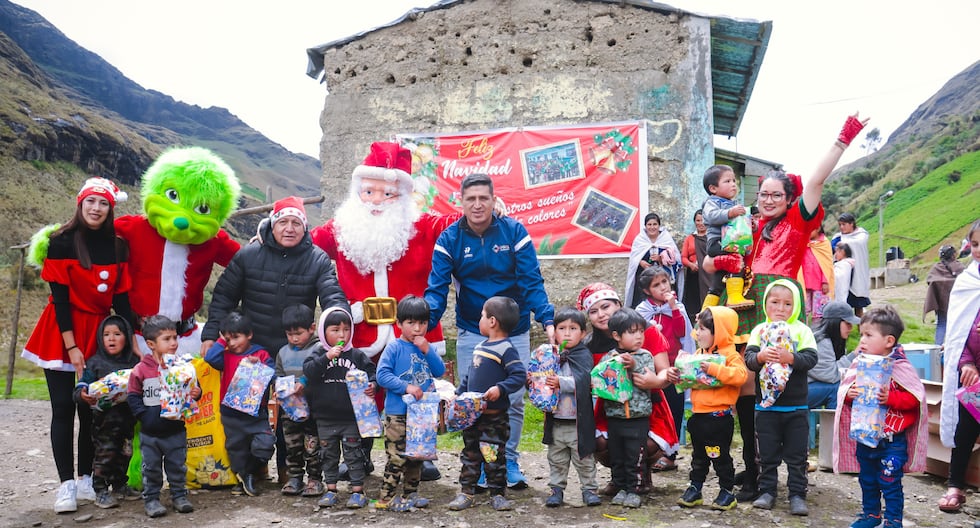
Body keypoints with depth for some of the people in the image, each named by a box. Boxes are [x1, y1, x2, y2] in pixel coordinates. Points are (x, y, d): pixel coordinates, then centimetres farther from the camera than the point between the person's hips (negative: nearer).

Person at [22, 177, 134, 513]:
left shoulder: (117, 248, 2)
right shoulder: (61, 242, -9)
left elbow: (121, 299, 4)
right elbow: (60, 297, -11)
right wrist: (71, 346, -15)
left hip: (100, 334, 3)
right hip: (61, 334, -3)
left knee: (92, 409, 5)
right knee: (64, 408, -1)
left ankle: (86, 479, 15)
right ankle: (66, 484, 4)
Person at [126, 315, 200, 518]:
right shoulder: (140, 370, -9)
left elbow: (193, 388, 6)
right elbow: (132, 396, -4)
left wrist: (196, 393, -17)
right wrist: (145, 415, -13)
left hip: (176, 430, 2)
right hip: (150, 432, -1)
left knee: (178, 466, 11)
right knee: (151, 468, 10)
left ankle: (179, 495, 25)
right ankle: (151, 499, 23)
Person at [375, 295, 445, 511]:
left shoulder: (427, 347, 8)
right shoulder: (394, 348, -9)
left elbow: (440, 371, -1)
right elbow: (382, 375, -15)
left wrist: (427, 351, -13)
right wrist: (406, 387, -22)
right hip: (397, 413, -6)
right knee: (397, 456, -7)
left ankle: (410, 493, 29)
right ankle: (386, 497, 4)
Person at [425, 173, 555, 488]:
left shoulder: (514, 231, -9)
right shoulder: (449, 239, -7)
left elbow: (532, 282, -11)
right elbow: (437, 289, -12)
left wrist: (547, 320, -25)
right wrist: (424, 323, -29)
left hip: (514, 332, 0)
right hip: (471, 333, 1)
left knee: (514, 400, 5)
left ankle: (510, 462, 23)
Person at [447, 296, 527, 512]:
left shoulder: (506, 349, -14)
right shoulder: (480, 347, 11)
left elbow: (519, 375, -20)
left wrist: (500, 389, -30)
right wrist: (458, 394, 14)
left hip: (494, 415, -8)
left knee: (494, 455, 3)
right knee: (470, 453, 13)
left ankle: (497, 493, 16)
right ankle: (466, 492, 22)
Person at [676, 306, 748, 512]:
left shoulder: (730, 354, -13)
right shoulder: (699, 353, 11)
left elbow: (740, 375, -29)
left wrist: (714, 368, -32)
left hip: (719, 416, -7)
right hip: (698, 415, 7)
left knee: (720, 456, 4)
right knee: (698, 456, 17)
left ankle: (728, 492, 18)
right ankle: (694, 488, 26)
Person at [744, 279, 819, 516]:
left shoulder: (802, 330, -2)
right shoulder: (759, 330, 1)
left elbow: (811, 358, -12)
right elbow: (748, 358, -8)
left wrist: (791, 358, -29)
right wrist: (760, 356, -29)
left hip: (796, 406, -1)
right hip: (766, 405, 1)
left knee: (796, 454, 7)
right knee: (767, 453, 11)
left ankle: (797, 494, 17)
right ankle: (767, 491, 22)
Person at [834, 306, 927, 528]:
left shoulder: (900, 368, -13)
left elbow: (914, 398, -15)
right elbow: (845, 388, 9)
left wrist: (890, 398, -28)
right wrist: (849, 393, -12)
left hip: (891, 440, -6)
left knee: (890, 483, 2)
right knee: (867, 480, 18)